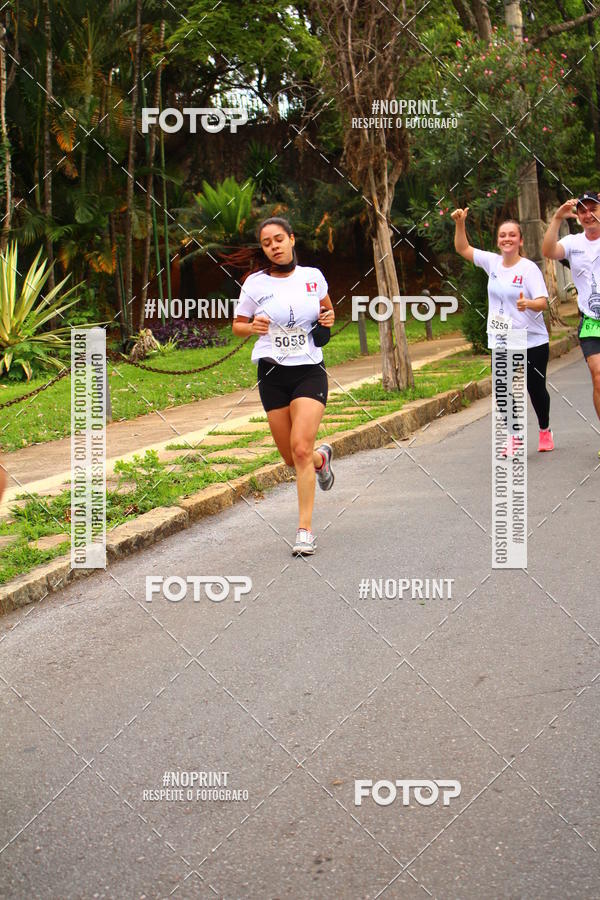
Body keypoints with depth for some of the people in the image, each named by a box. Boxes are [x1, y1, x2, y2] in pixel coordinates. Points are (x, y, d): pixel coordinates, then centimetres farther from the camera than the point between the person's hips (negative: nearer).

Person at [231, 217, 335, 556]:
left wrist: (329, 317, -1)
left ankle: (306, 529, -12)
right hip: (273, 373, 1)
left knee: (301, 448, -17)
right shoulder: (255, 283, 0)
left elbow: (326, 308, 22)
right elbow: (237, 324, 10)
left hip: (309, 371, -1)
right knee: (291, 457, 5)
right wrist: (253, 327, -11)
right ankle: (322, 458, 43)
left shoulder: (313, 277, 3)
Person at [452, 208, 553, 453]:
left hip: (531, 341, -4)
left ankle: (545, 431, 29)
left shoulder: (529, 268, -11)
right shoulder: (492, 262, 4)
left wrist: (528, 304, -39)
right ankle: (513, 437, 11)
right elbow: (463, 249, 13)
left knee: (536, 389, 6)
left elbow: (542, 302, -18)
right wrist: (460, 223, -1)